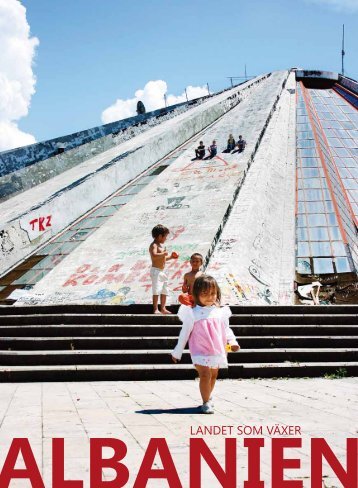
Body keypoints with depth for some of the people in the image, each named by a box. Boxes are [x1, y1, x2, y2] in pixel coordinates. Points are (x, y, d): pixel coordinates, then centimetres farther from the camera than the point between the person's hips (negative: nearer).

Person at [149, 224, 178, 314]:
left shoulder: (161, 245, 17)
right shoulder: (154, 245, -14)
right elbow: (154, 256, -33)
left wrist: (170, 257, 15)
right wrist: (164, 253, -24)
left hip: (162, 271, 10)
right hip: (156, 271, -10)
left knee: (164, 290, 13)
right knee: (157, 290, -12)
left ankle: (163, 308, 20)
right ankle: (155, 309, -11)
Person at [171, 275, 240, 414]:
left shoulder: (220, 312, 7)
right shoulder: (193, 314, -5)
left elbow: (226, 329, 15)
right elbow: (184, 333, 1)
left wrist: (232, 341, -3)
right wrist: (177, 352, 4)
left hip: (217, 351, 5)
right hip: (200, 351, -5)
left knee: (213, 375, 15)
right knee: (205, 374, -16)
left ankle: (208, 397, 35)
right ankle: (206, 402, -9)